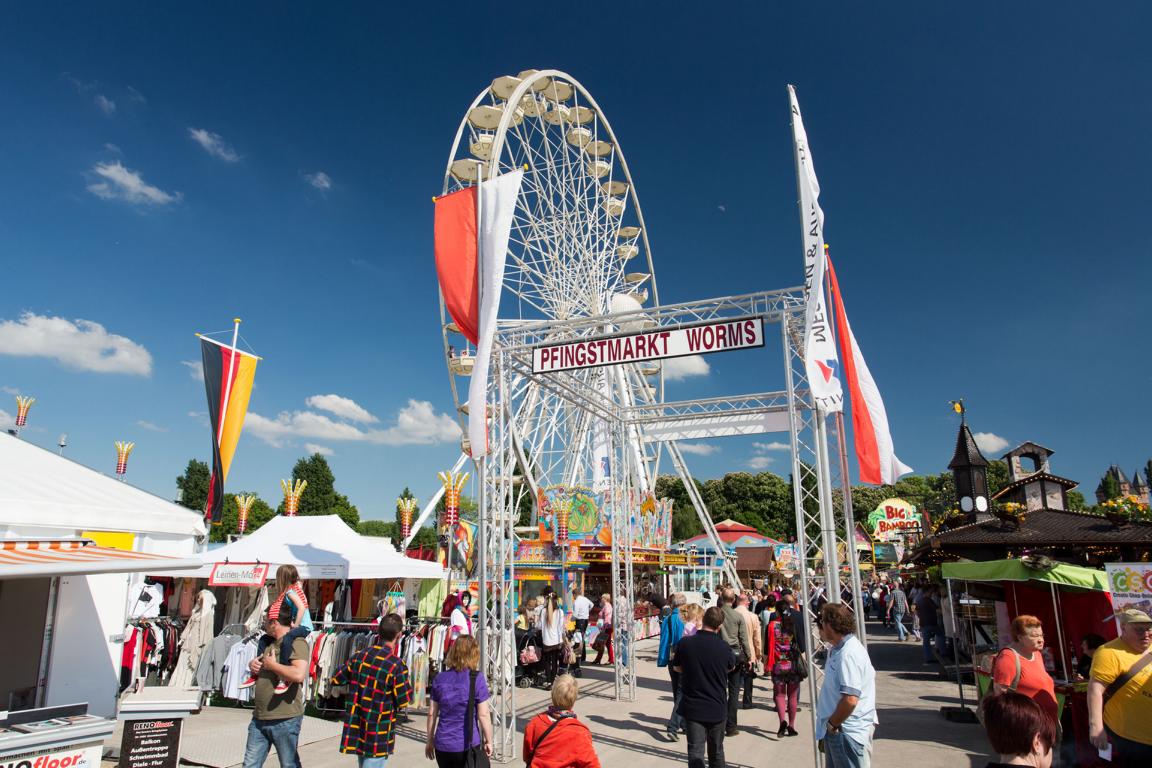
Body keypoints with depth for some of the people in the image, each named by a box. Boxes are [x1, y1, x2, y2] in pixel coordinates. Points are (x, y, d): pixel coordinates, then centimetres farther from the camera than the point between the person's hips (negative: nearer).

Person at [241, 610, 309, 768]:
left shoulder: (296, 642, -14)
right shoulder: (269, 643, 14)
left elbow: (299, 675, -29)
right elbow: (258, 670, 30)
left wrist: (272, 665, -17)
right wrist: (252, 665, 6)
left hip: (285, 719, -8)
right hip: (259, 718, 8)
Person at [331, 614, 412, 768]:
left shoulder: (358, 656, -4)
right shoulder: (396, 665, -20)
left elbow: (336, 680, 8)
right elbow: (404, 702, -14)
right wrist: (407, 685, 5)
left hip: (357, 727, 6)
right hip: (378, 734, -6)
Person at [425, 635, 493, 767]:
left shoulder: (439, 678, 1)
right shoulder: (477, 678, -11)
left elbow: (432, 713, 6)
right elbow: (484, 715, -10)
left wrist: (430, 740, 17)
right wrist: (488, 741, 1)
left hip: (443, 745, 3)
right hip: (468, 745, -3)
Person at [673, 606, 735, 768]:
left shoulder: (685, 643, -15)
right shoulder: (724, 646, -16)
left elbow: (677, 667, 3)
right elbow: (731, 667, 6)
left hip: (692, 707, 0)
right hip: (717, 708, 1)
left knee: (695, 752, 6)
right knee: (716, 752, 20)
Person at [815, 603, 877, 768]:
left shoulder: (849, 654, -24)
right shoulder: (839, 650, 9)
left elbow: (850, 700, -30)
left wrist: (833, 723, -17)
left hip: (849, 733, -10)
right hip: (837, 730, 10)